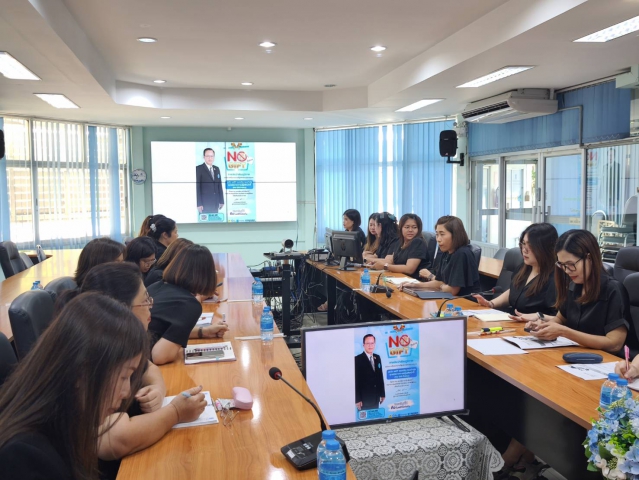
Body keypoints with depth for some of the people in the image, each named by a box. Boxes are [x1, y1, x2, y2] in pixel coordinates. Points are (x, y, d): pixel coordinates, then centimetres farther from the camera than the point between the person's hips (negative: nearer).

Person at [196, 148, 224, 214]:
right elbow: (197, 187, -7)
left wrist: (221, 201, 10)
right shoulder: (198, 169, -3)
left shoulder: (216, 169, 14)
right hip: (205, 203, -5)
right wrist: (199, 204, -13)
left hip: (215, 203, 5)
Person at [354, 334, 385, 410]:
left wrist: (382, 393, 12)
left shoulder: (377, 358, 8)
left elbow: (380, 376, 13)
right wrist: (357, 399, -14)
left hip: (376, 396, 5)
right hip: (364, 397, -5)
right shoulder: (357, 359, -11)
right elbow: (356, 380, -12)